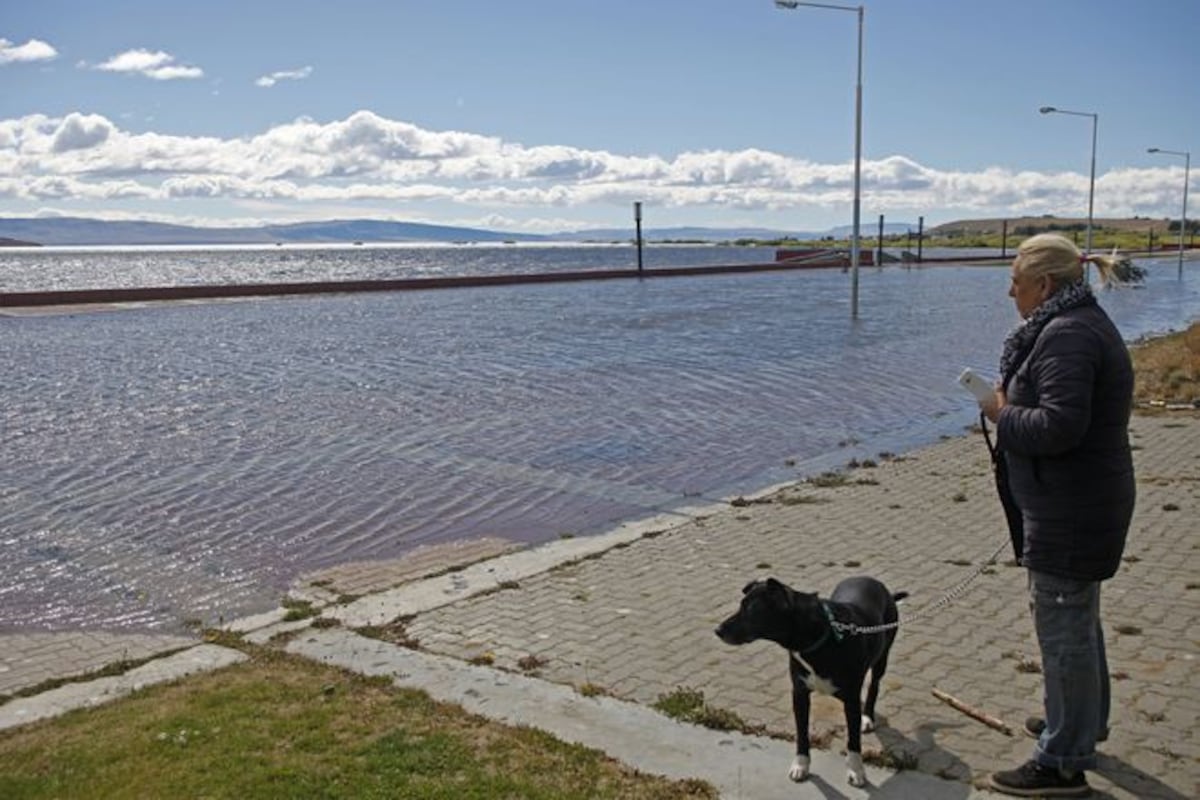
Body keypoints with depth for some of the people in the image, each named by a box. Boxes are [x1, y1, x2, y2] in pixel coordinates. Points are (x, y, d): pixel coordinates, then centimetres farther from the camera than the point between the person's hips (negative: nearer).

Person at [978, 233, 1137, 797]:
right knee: (1078, 619, 25)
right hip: (1083, 501, 11)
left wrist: (1002, 414, -15)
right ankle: (1085, 723, 44)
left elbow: (1059, 425, -30)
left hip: (1069, 509, -11)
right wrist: (1013, 399, 6)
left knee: (1063, 628, -1)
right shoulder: (1084, 323, 13)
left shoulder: (1066, 335, -22)